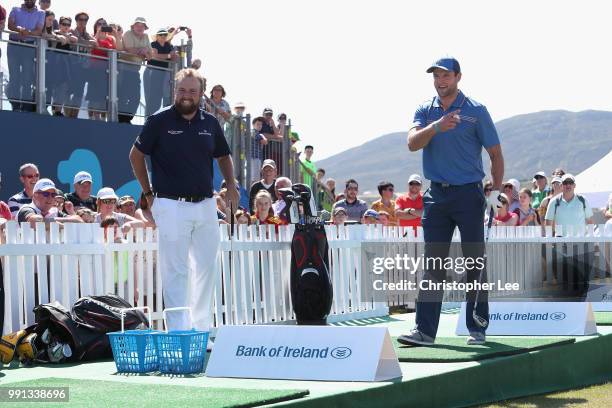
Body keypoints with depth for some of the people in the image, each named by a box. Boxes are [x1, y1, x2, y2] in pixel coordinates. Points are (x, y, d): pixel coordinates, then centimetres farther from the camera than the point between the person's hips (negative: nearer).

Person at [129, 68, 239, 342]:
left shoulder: (210, 123, 8)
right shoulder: (159, 121, -4)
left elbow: (223, 156, 22)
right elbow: (136, 155, 5)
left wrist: (231, 185, 7)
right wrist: (148, 192, 3)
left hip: (206, 204, 5)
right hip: (171, 205, -5)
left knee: (207, 266, 11)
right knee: (175, 271, -5)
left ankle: (202, 327, 24)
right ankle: (179, 332, -5)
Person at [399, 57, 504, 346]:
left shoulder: (475, 111, 1)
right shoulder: (425, 111, 10)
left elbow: (495, 153, 3)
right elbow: (412, 143, -8)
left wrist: (497, 192, -2)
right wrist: (437, 127, -25)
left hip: (469, 194, -3)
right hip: (436, 195, 3)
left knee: (475, 263, 0)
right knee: (433, 263, 2)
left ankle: (477, 328, 8)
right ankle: (425, 330, 1)